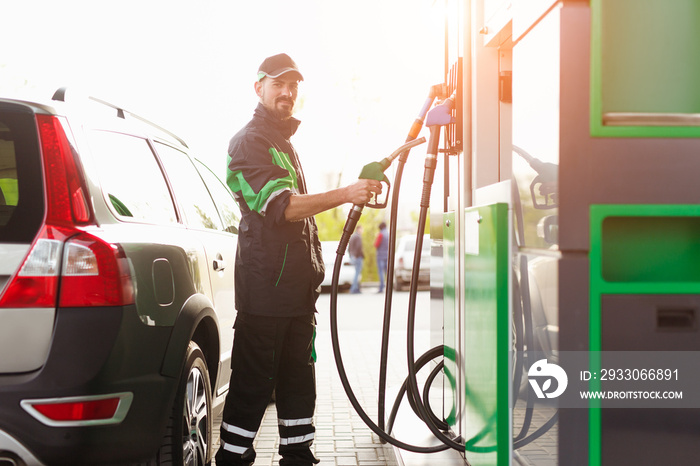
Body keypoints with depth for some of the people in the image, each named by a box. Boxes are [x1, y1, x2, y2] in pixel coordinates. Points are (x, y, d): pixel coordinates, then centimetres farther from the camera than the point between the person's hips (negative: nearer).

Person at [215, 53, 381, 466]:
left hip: (298, 284, 9)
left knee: (298, 378, 12)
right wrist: (344, 195, -32)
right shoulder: (249, 141, -8)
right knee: (253, 384, -7)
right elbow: (280, 206, -21)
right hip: (265, 287, -9)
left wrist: (314, 273, 28)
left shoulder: (284, 141, 23)